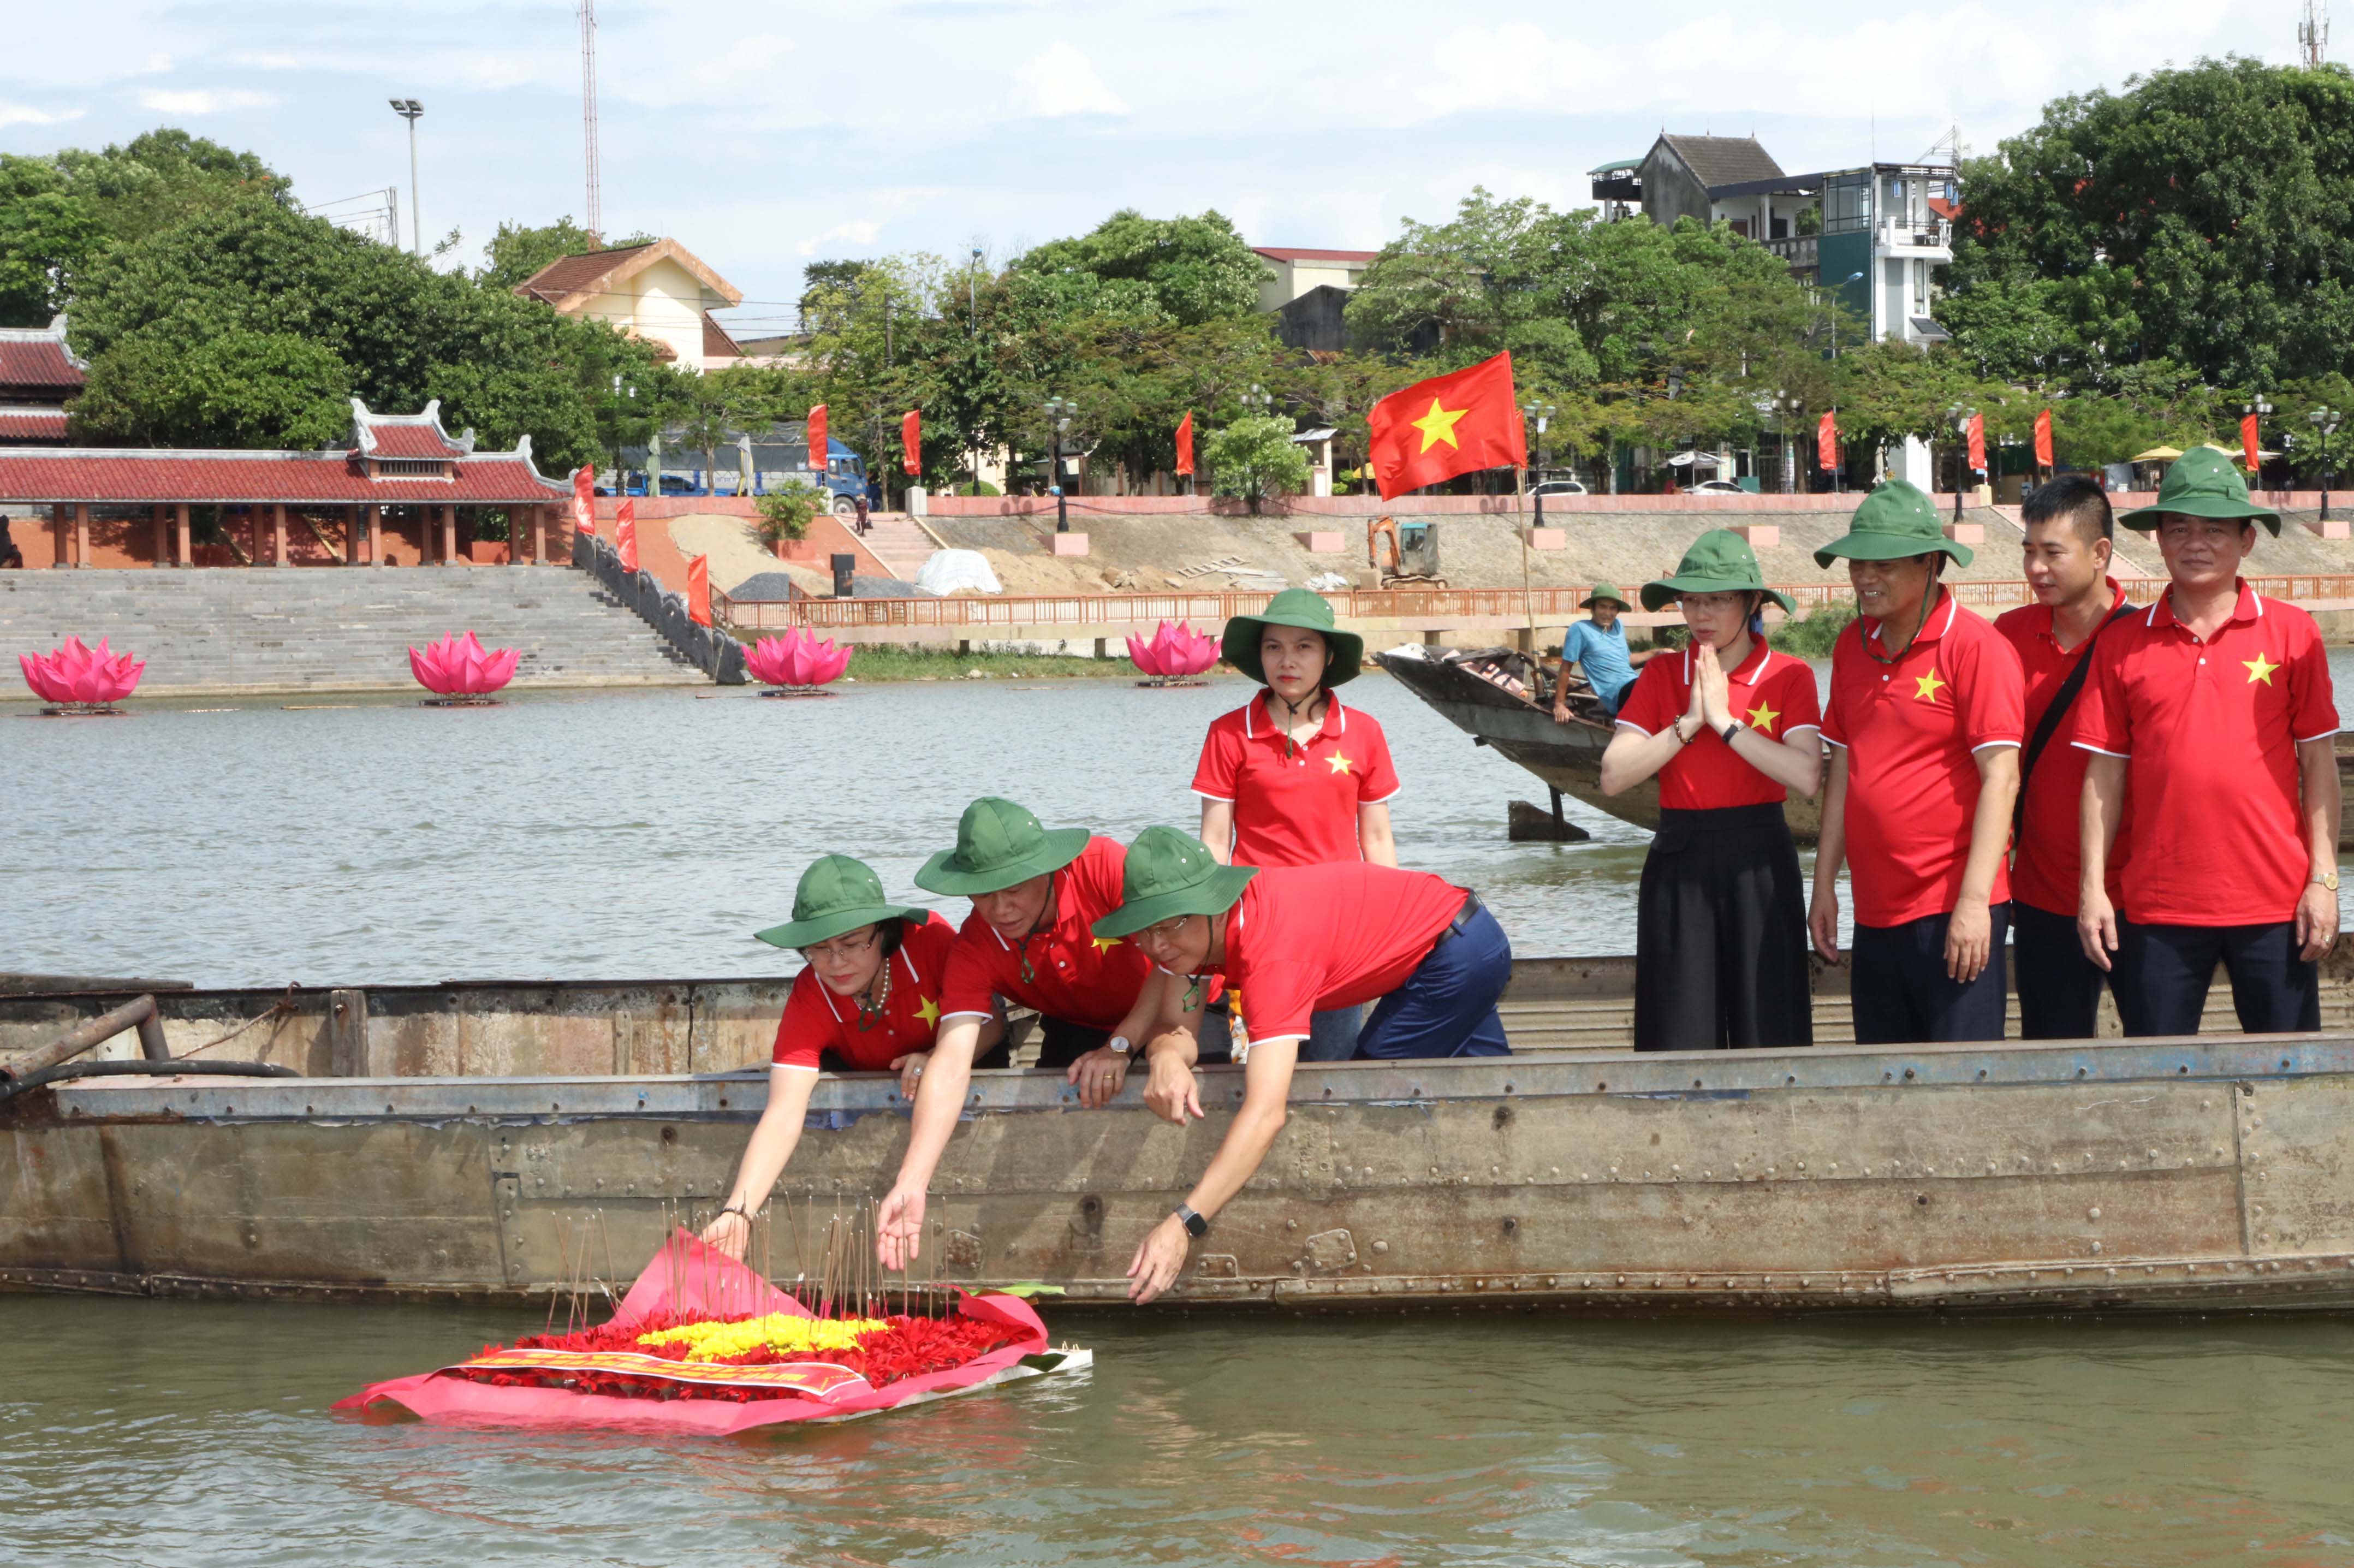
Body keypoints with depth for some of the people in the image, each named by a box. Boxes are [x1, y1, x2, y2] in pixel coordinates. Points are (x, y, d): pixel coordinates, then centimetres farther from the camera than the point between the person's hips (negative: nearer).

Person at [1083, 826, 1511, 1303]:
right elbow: (1175, 1027, -17)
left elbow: (1266, 1112, -48)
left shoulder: (1273, 948, -40)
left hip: (1459, 950, -9)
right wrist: (1167, 1058, -44)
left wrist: (1183, 1224, -56)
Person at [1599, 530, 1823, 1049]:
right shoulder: (1661, 675, 6)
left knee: (1767, 1031, 0)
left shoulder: (1788, 677, -1)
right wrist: (1689, 724, -11)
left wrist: (1725, 721, -14)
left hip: (1758, 864, -2)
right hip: (1678, 865, 2)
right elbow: (1614, 777, -3)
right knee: (1680, 1035, 1)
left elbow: (1807, 777, -15)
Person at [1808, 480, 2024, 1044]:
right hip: (1876, 911, 7)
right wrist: (1824, 882, 15)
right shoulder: (1854, 647, 11)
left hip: (1954, 911, -7)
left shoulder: (1976, 647, -9)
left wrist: (1974, 901, -19)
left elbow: (2000, 778, -13)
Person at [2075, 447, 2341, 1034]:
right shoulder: (2123, 644, 5)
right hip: (2157, 906, 1)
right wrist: (2093, 888, 1)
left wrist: (2323, 878, -3)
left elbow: (2319, 761, 2)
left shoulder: (2292, 633, 1)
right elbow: (2105, 772, 6)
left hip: (2274, 900, -1)